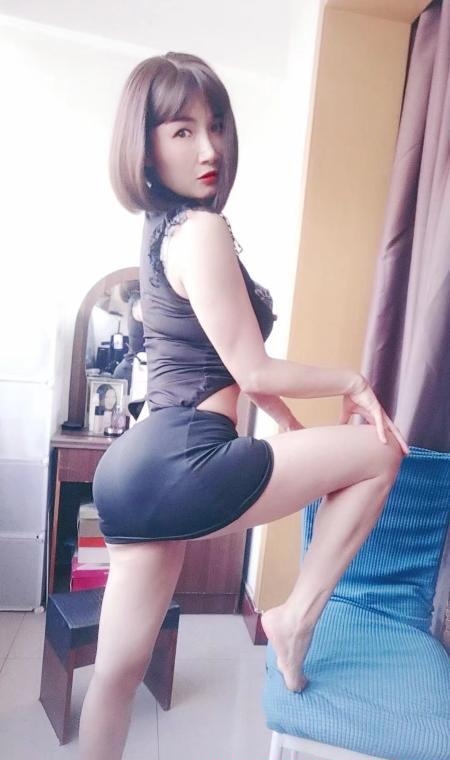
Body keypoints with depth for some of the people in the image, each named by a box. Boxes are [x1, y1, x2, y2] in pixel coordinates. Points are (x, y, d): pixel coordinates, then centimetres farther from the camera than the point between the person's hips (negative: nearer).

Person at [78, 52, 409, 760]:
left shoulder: (164, 229, 17)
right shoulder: (202, 230, -13)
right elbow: (255, 371, -13)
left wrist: (298, 432, 19)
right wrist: (353, 381, 4)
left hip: (136, 466, 10)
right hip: (179, 466, -9)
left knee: (118, 671, 19)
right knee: (381, 448, 7)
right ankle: (297, 617, 15)